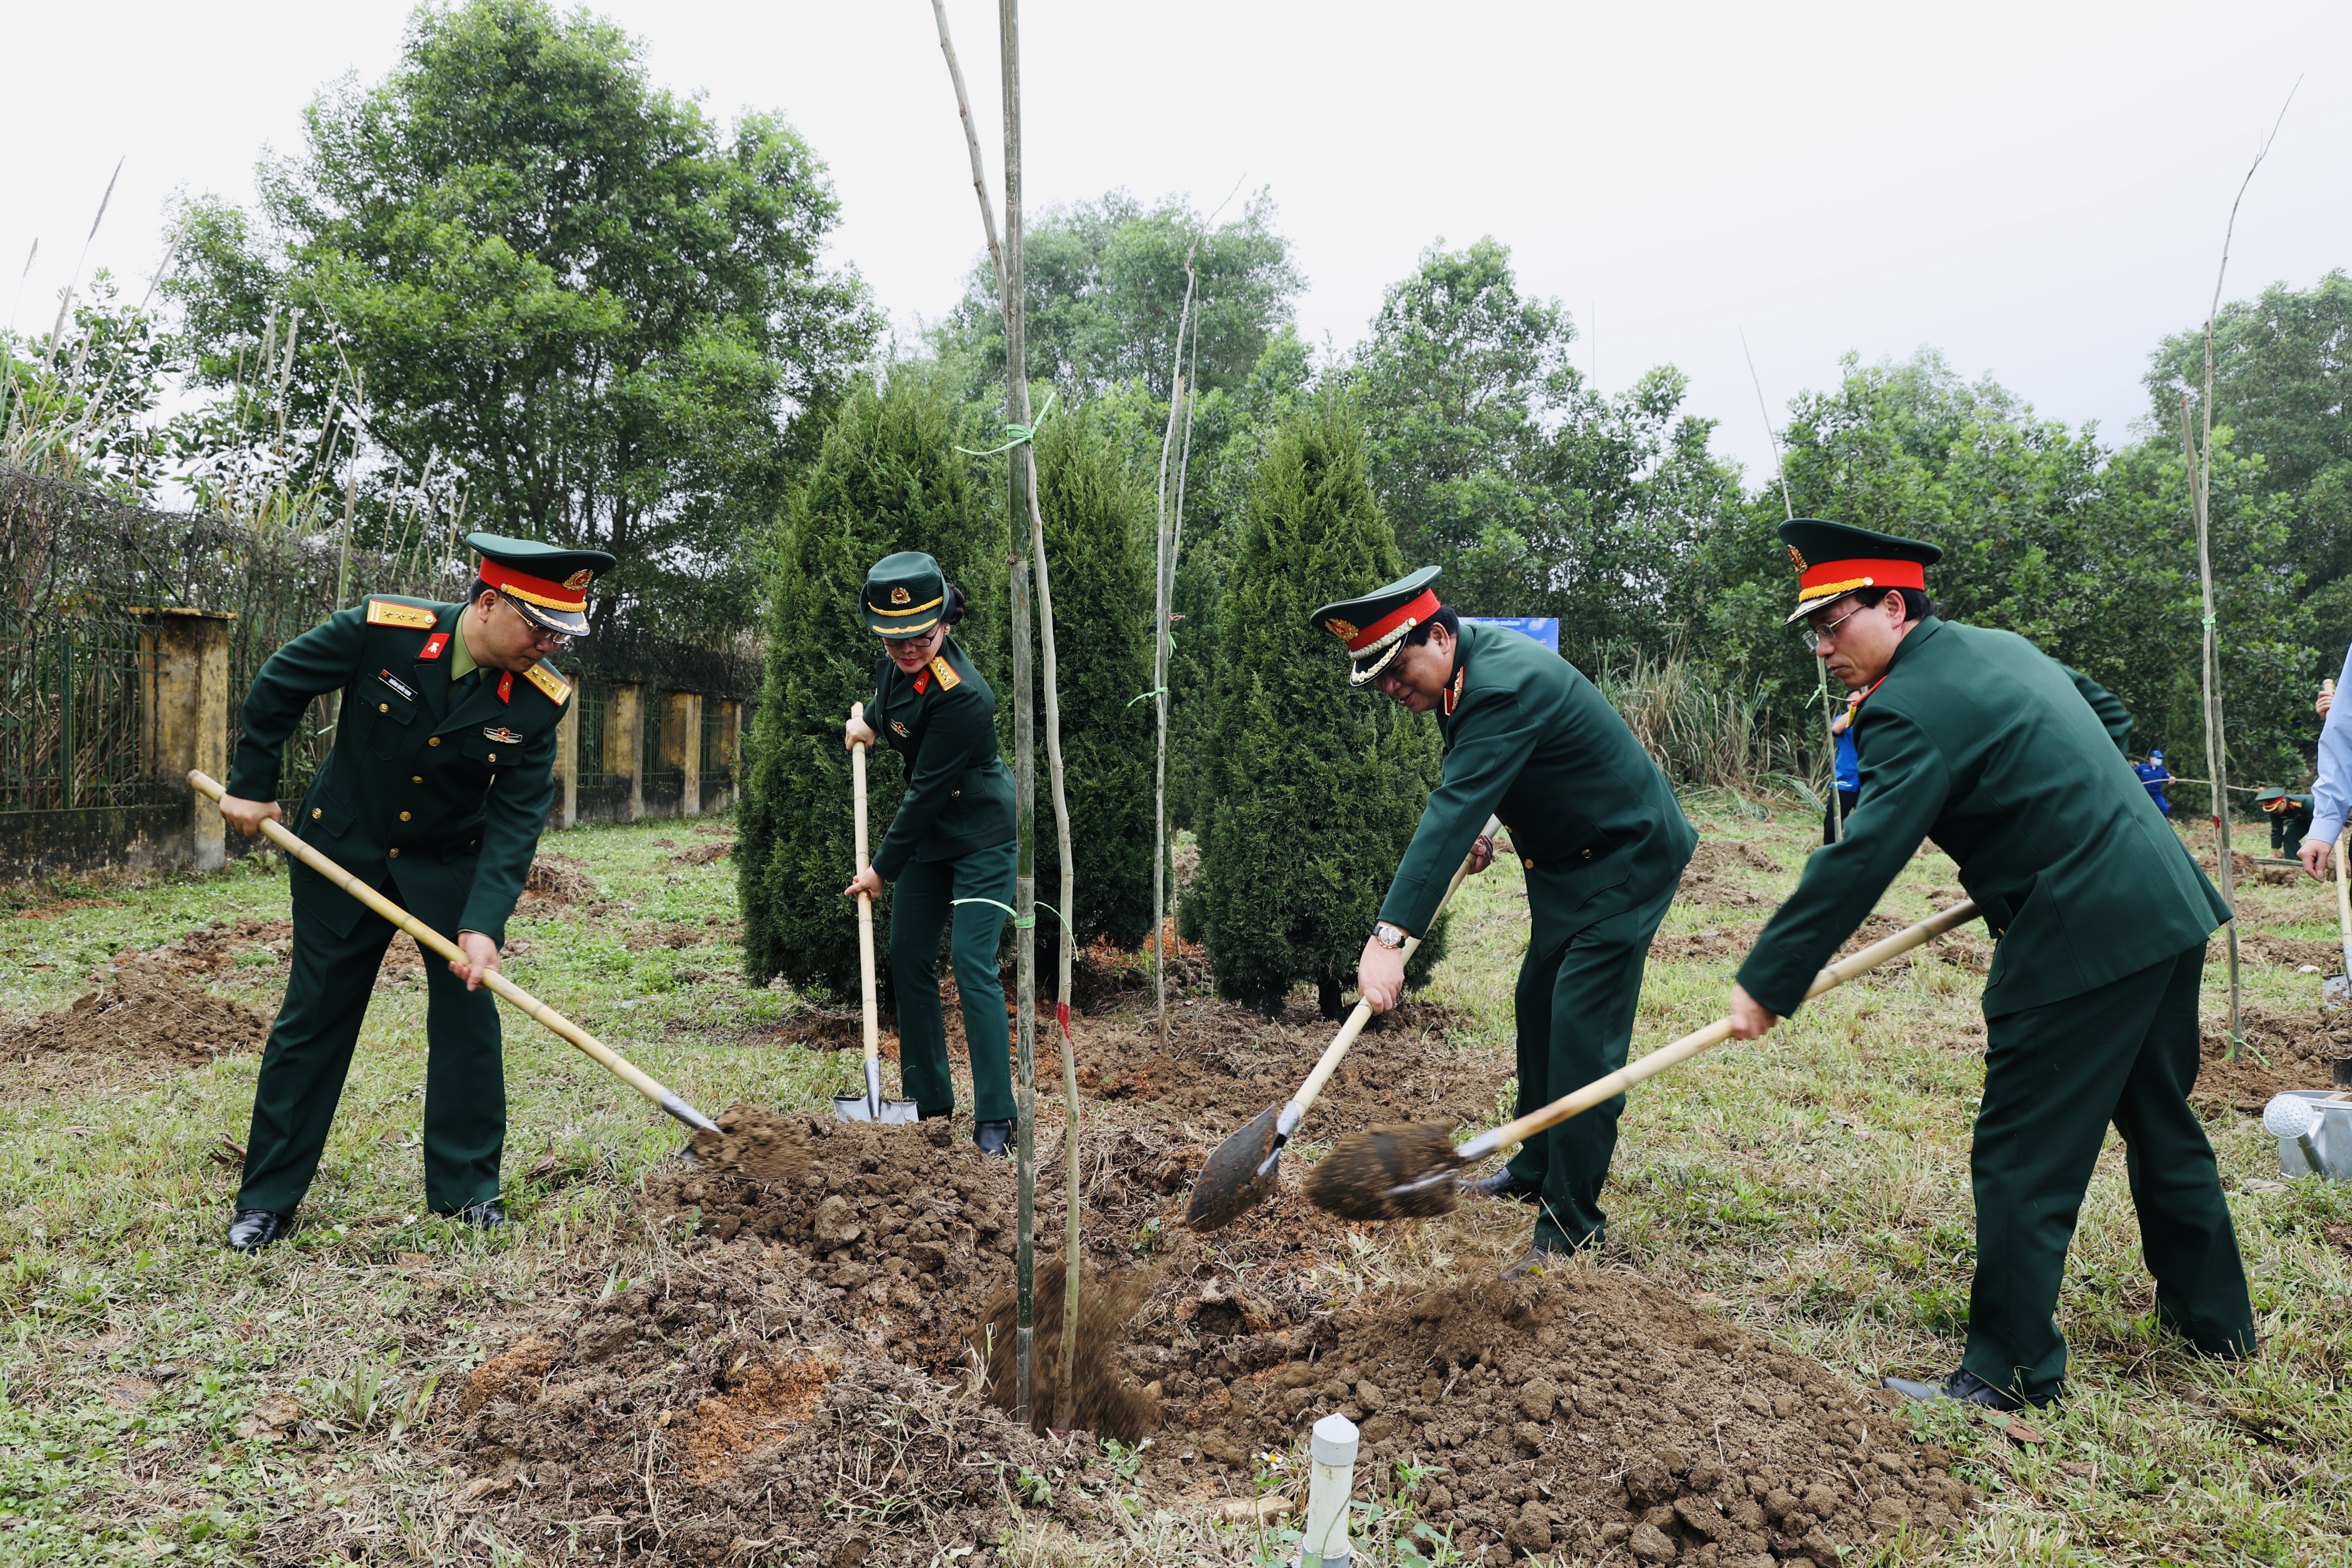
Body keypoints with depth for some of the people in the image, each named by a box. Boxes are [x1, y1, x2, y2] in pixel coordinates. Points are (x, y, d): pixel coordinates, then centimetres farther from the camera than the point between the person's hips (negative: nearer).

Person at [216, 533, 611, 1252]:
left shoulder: (540, 697, -20)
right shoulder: (380, 629, -24)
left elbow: (518, 819, -19)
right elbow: (276, 687, -6)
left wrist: (485, 924, -28)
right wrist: (252, 786, -1)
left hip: (450, 863, 1)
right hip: (343, 849, -1)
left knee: (468, 1014, -2)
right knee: (312, 1018, 7)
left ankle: (465, 1190, 13)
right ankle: (268, 1199, 20)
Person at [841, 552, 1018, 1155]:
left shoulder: (963, 697, -31)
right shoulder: (898, 662, -7)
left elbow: (927, 791, -25)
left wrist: (883, 867, -18)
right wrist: (871, 721, 17)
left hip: (981, 835, -9)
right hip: (929, 833, 9)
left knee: (973, 965, -14)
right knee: (908, 959, 10)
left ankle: (995, 1121, -8)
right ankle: (929, 1100, 22)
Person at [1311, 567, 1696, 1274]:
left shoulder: (1506, 684, -31)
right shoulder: (1466, 665, -1)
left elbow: (1452, 811, -40)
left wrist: (1390, 937, -45)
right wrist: (1479, 825, 2)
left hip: (1626, 859, -10)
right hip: (1565, 859, 10)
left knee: (1581, 1028, -14)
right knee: (1537, 1007, 16)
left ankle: (1572, 1224, -6)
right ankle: (1536, 1170, 32)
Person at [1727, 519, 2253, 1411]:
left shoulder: (1911, 709, -18)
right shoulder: (2000, 646, 11)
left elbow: (1857, 866, -23)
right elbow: (2114, 721, 24)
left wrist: (1767, 984, -21)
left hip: (2082, 938, -10)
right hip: (2171, 908, 10)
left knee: (2023, 1157, -1)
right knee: (2162, 1122, 24)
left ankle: (2012, 1373, 8)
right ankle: (2216, 1321, 40)